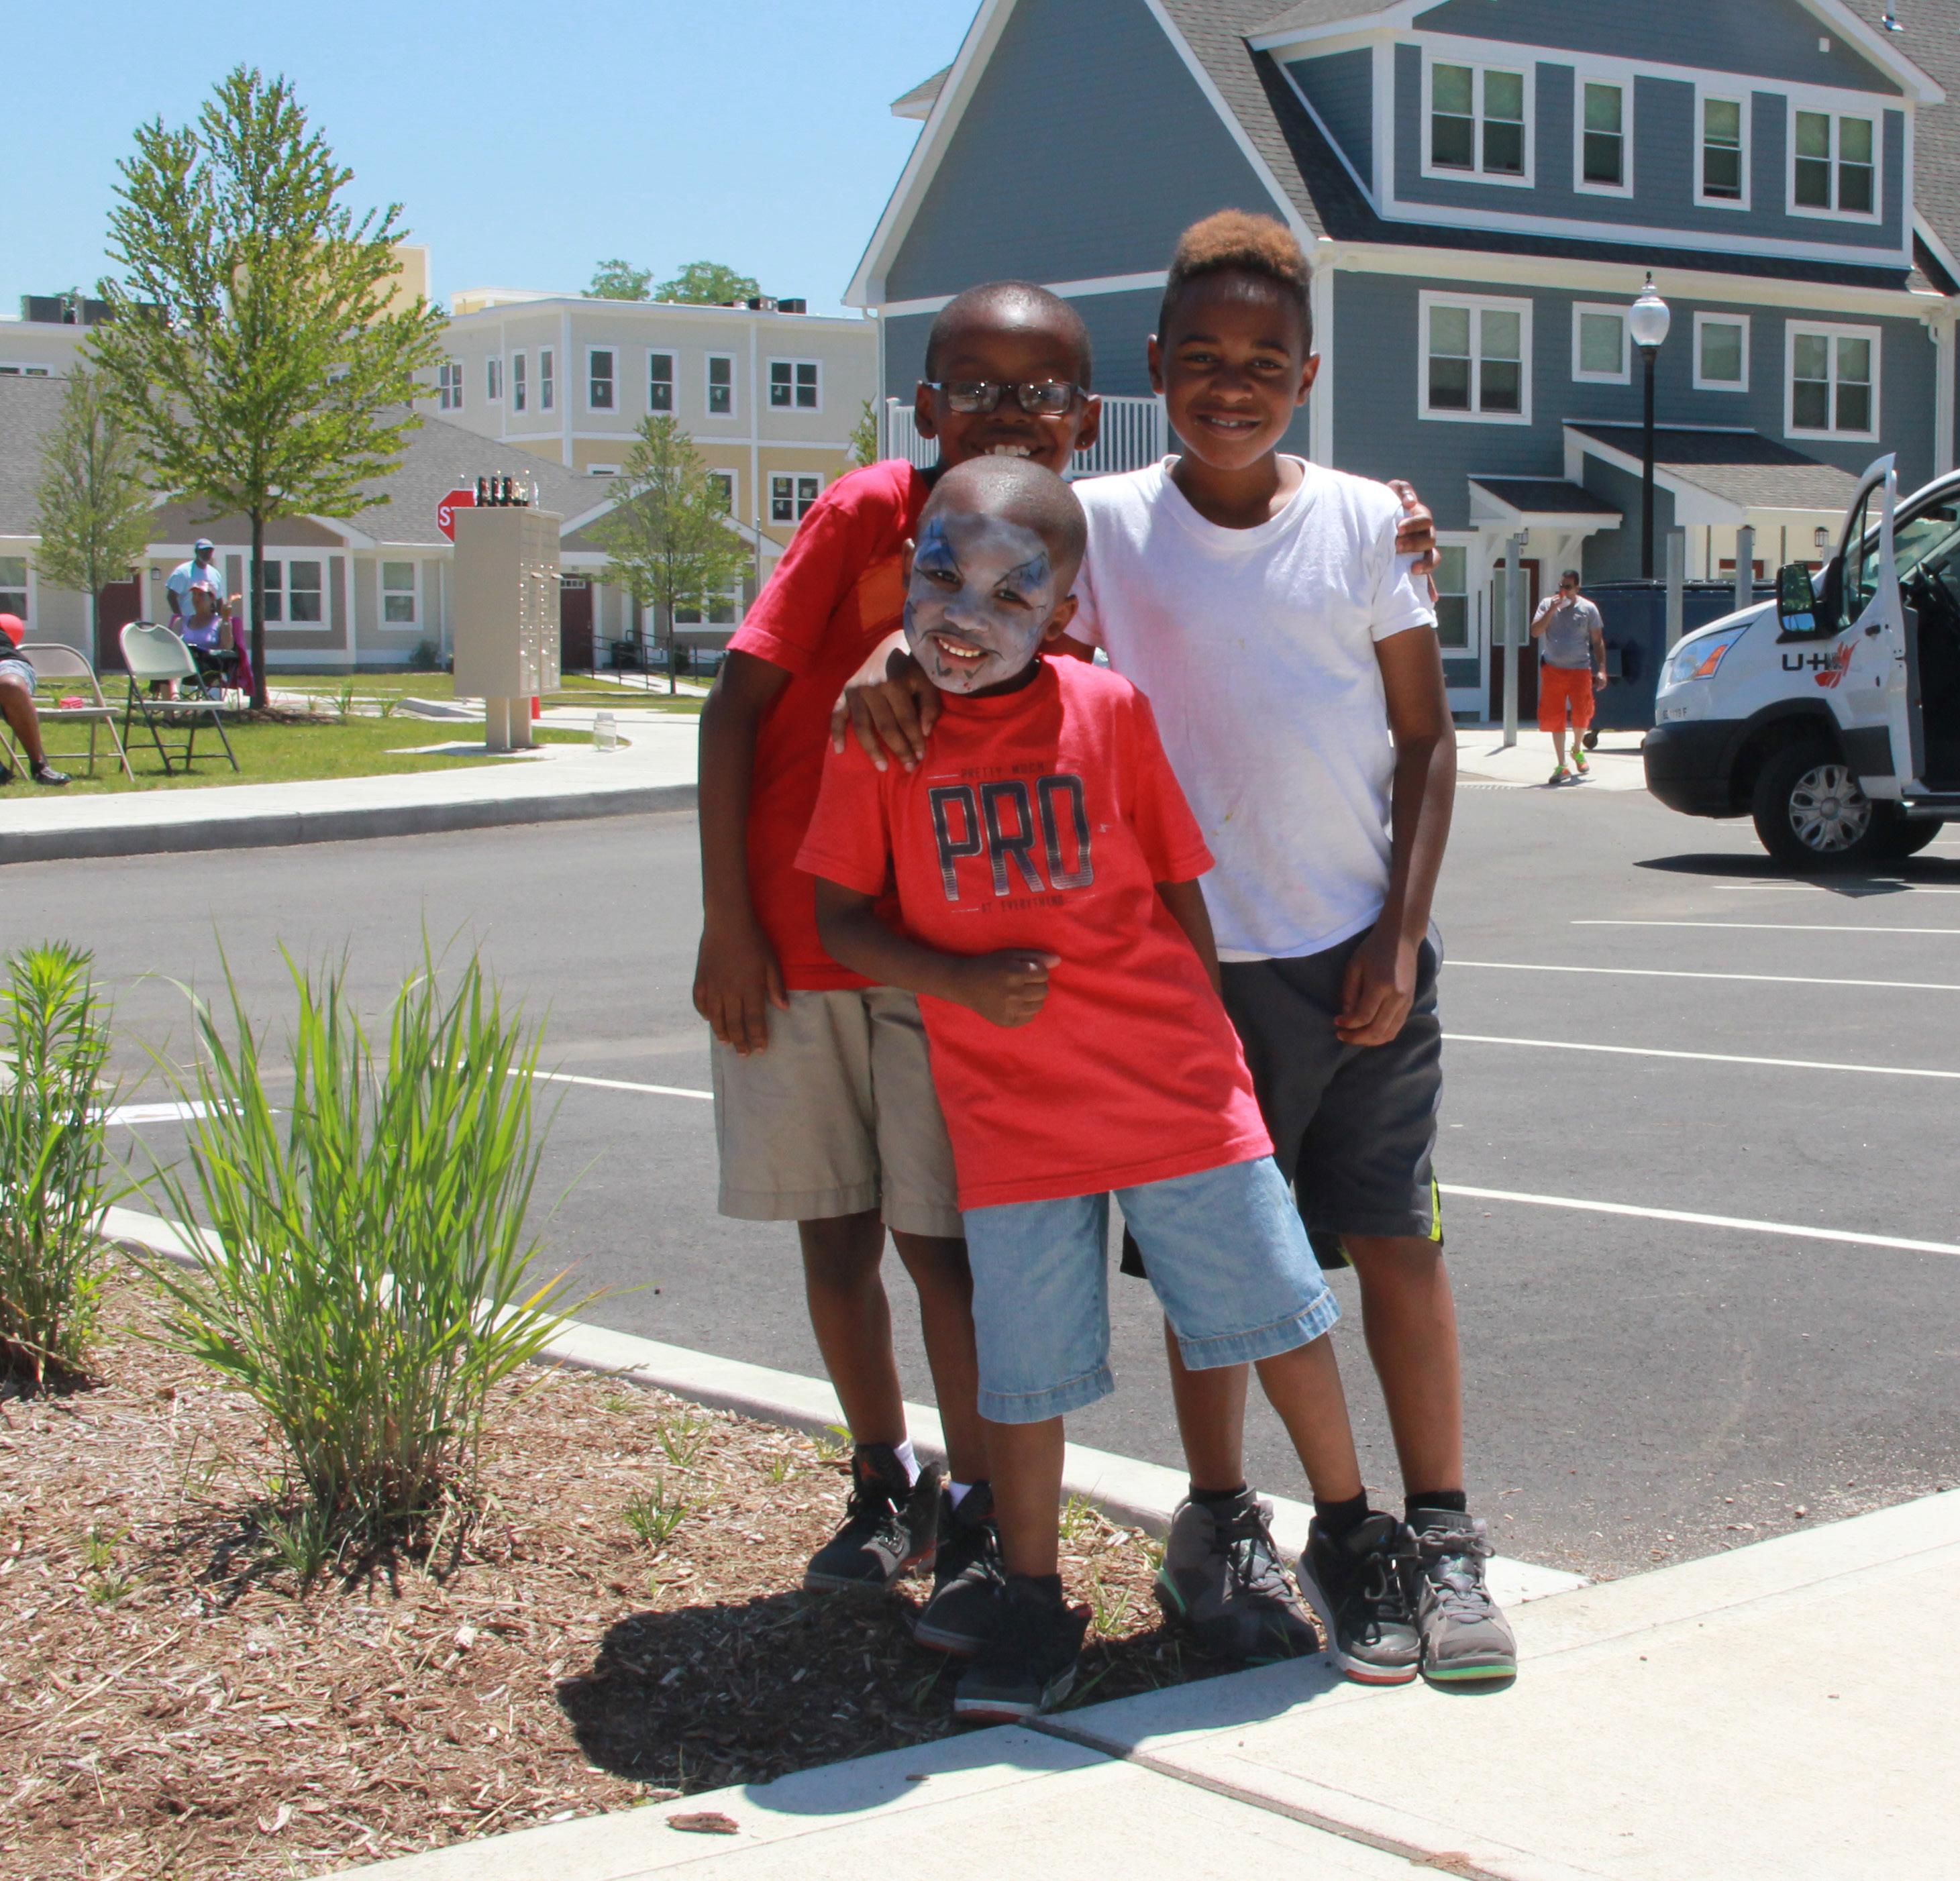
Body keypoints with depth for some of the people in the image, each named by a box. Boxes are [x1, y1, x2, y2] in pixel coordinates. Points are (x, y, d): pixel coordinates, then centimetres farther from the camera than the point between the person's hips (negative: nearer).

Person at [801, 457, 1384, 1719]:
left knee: (1282, 1317, 7)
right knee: (1027, 1368, 7)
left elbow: (1183, 895, 5)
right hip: (1010, 1118, 0)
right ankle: (1033, 1604, 25)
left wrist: (1212, 1056, 7)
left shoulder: (1111, 711, -3)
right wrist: (961, 982, -14)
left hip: (1175, 1087, 0)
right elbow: (840, 916, 2)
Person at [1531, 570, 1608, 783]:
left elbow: (1598, 641, 5)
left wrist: (1601, 669, -3)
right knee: (1555, 718, 0)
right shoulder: (1547, 604, 4)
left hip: (1580, 669, -1)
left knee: (1581, 715, -4)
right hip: (1553, 670, 1)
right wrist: (1552, 610, -16)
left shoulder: (1588, 609, 2)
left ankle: (1577, 750, 28)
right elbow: (1535, 632, -7)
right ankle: (1562, 766, 7)